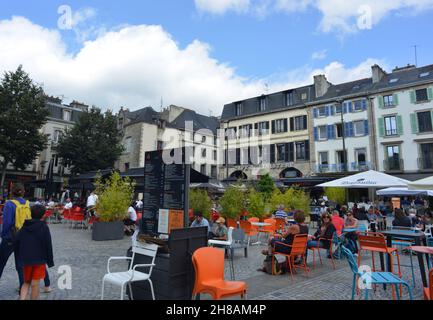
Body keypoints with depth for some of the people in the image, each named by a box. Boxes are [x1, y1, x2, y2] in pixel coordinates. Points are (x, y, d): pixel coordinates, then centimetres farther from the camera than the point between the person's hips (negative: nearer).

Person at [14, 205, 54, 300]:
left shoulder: (24, 227, 3)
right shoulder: (44, 227, -12)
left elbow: (16, 242, 5)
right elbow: (48, 245, -12)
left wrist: (20, 256, 17)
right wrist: (50, 261, -2)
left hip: (25, 259, 5)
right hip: (39, 260, -4)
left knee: (26, 282, 19)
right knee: (35, 284, 6)